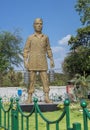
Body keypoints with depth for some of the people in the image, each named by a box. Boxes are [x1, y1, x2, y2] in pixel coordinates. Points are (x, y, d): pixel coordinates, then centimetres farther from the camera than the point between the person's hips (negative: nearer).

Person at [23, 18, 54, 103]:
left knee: (45, 79, -6)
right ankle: (29, 98, 2)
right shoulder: (30, 38, 6)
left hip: (42, 62, 2)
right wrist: (25, 61, -8)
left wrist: (51, 60, 5)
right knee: (31, 79, -2)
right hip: (32, 61, -1)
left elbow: (48, 50, 14)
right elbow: (26, 50, 3)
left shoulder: (45, 37, 12)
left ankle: (47, 97, -5)